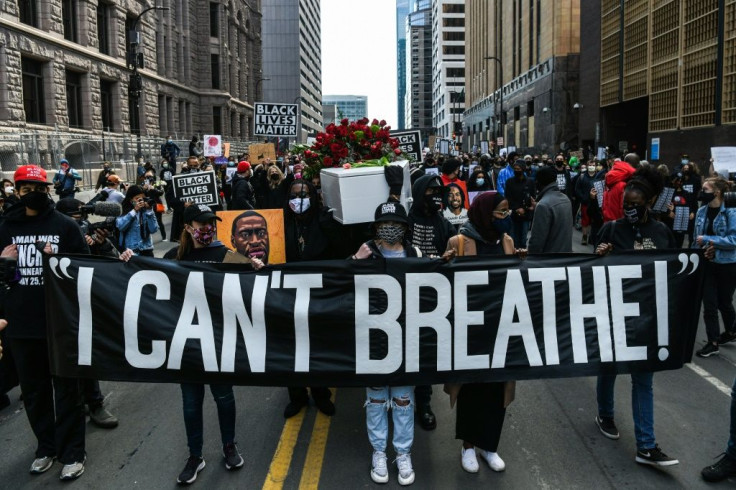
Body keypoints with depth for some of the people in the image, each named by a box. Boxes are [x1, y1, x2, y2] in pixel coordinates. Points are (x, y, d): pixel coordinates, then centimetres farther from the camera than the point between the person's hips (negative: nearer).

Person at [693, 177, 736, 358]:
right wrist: (706, 249, -9)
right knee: (709, 304, 1)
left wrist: (707, 240, -22)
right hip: (707, 264, 4)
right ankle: (713, 342, 12)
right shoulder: (701, 211, -1)